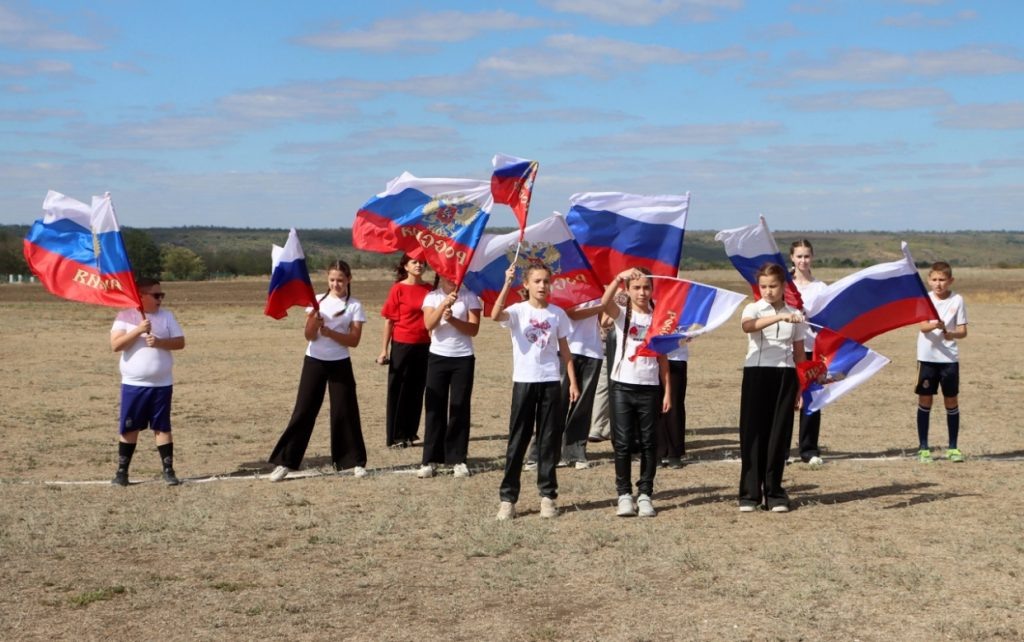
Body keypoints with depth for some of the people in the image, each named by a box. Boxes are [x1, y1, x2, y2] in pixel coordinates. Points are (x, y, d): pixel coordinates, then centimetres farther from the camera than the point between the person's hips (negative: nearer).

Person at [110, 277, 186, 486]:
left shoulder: (167, 316, 4)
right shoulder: (124, 316, -2)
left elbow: (180, 342, 0)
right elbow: (115, 345, -12)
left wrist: (159, 342, -17)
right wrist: (138, 330, -22)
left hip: (162, 384, 1)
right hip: (133, 384, -1)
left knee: (162, 427, 4)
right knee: (129, 428, 5)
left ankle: (168, 470, 9)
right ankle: (122, 471, 14)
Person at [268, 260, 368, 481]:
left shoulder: (354, 306, -2)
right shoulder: (317, 301, 2)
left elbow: (354, 340, -9)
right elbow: (309, 336, -5)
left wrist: (329, 332, -20)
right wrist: (313, 320, -25)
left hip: (340, 364, -1)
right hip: (314, 362, 1)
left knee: (345, 412, 1)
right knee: (303, 411, 0)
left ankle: (355, 461, 13)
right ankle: (286, 462, 3)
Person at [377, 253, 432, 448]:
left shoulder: (429, 289, 6)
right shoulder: (398, 289, -5)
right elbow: (389, 321, -4)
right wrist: (384, 350, -7)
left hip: (424, 346, 4)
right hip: (402, 345, -4)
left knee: (417, 390, 8)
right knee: (398, 390, 3)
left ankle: (410, 433, 18)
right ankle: (395, 437, 7)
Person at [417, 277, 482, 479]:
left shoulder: (469, 297, 1)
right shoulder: (432, 297, 3)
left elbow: (474, 329, -7)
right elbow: (429, 324, -13)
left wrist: (452, 319, -21)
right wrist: (444, 304, -26)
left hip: (463, 358, 0)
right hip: (438, 357, 1)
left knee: (460, 409, 3)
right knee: (435, 409, 2)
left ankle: (458, 460, 10)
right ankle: (430, 460, 7)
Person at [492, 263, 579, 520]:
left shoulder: (558, 313, 6)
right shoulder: (518, 310, -3)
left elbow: (564, 350, 11)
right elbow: (495, 315, -26)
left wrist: (573, 382, 6)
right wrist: (507, 284, -34)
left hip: (551, 382, 2)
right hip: (524, 381, -2)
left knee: (550, 440, 6)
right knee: (517, 441, 1)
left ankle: (548, 495, 15)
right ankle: (507, 497, 5)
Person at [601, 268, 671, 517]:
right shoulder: (622, 314, 1)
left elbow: (662, 359, 8)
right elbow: (605, 302, -23)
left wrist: (667, 391, 3)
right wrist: (619, 277, -36)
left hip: (650, 388, 2)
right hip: (623, 386, -1)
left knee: (648, 443, 5)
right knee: (622, 443, 1)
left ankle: (645, 494, 12)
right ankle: (624, 494, 9)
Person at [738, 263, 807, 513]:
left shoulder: (795, 315, 8)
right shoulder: (753, 309, 0)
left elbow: (799, 353, 12)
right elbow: (748, 326, -25)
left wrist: (801, 389, 8)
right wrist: (780, 317, -37)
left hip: (785, 375, 2)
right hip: (757, 373, -2)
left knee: (779, 434, 3)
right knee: (753, 432, -2)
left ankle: (774, 492, 12)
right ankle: (749, 493, 5)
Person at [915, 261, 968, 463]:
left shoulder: (957, 300, -1)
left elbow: (963, 331, -2)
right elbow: (923, 327, -15)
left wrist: (952, 334, -24)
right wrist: (935, 325, -37)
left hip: (950, 358, 0)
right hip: (927, 357, 0)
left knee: (952, 401, 6)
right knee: (924, 401, 2)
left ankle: (953, 447, 16)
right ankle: (923, 448, 9)